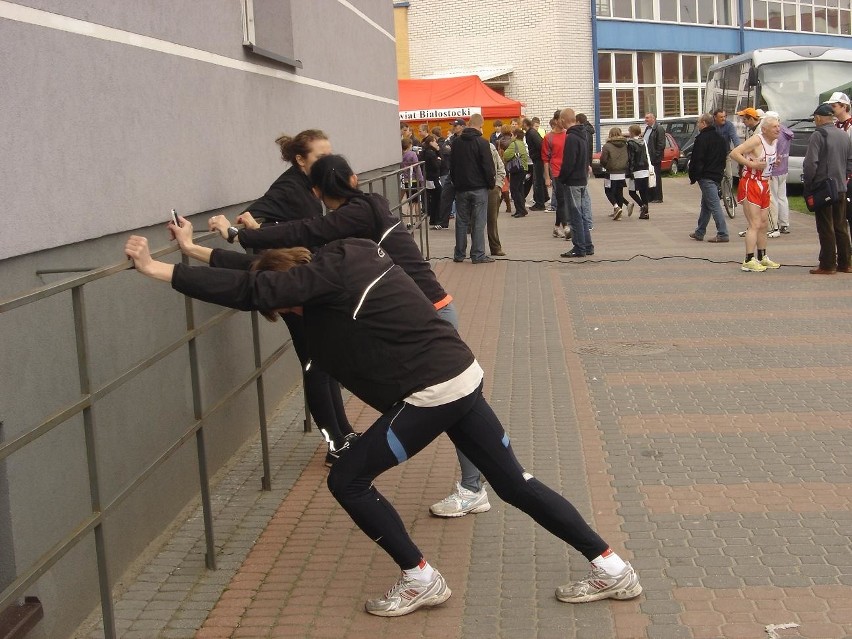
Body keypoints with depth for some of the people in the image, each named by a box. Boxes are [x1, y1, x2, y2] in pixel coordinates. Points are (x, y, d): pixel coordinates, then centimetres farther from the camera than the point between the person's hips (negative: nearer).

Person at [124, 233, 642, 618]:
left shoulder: (327, 274, -14)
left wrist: (159, 269, -19)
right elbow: (267, 275, 29)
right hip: (459, 376, 10)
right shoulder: (346, 257, 13)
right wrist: (200, 252, 32)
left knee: (348, 480, 3)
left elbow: (250, 290, -22)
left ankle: (421, 580, 13)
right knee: (514, 482, 16)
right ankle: (613, 569, 21)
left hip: (431, 391, -10)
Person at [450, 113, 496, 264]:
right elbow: (488, 166, -12)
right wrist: (491, 183, 1)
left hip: (461, 188, 5)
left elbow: (452, 166, 12)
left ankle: (459, 254, 14)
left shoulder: (457, 143, 6)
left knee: (461, 221, 11)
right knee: (478, 223, -1)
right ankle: (478, 255, -1)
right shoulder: (482, 143, -11)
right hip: (479, 188, -5)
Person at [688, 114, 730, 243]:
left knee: (714, 205, -9)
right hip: (717, 175, 9)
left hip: (706, 176, -9)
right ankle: (699, 232, 24)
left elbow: (696, 160, -16)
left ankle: (723, 234, -12)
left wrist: (693, 177, -7)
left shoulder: (702, 138, -14)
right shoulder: (721, 139, 14)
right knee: (706, 205, 17)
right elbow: (724, 157, 19)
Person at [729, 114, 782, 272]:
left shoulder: (773, 142, 10)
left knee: (764, 224, 16)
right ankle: (749, 261, -13)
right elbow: (734, 154, -24)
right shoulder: (756, 140, -17)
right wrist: (752, 164, -26)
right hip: (750, 184, -9)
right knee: (755, 224, -13)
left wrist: (775, 162, 10)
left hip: (764, 185, 9)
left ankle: (762, 258, 27)